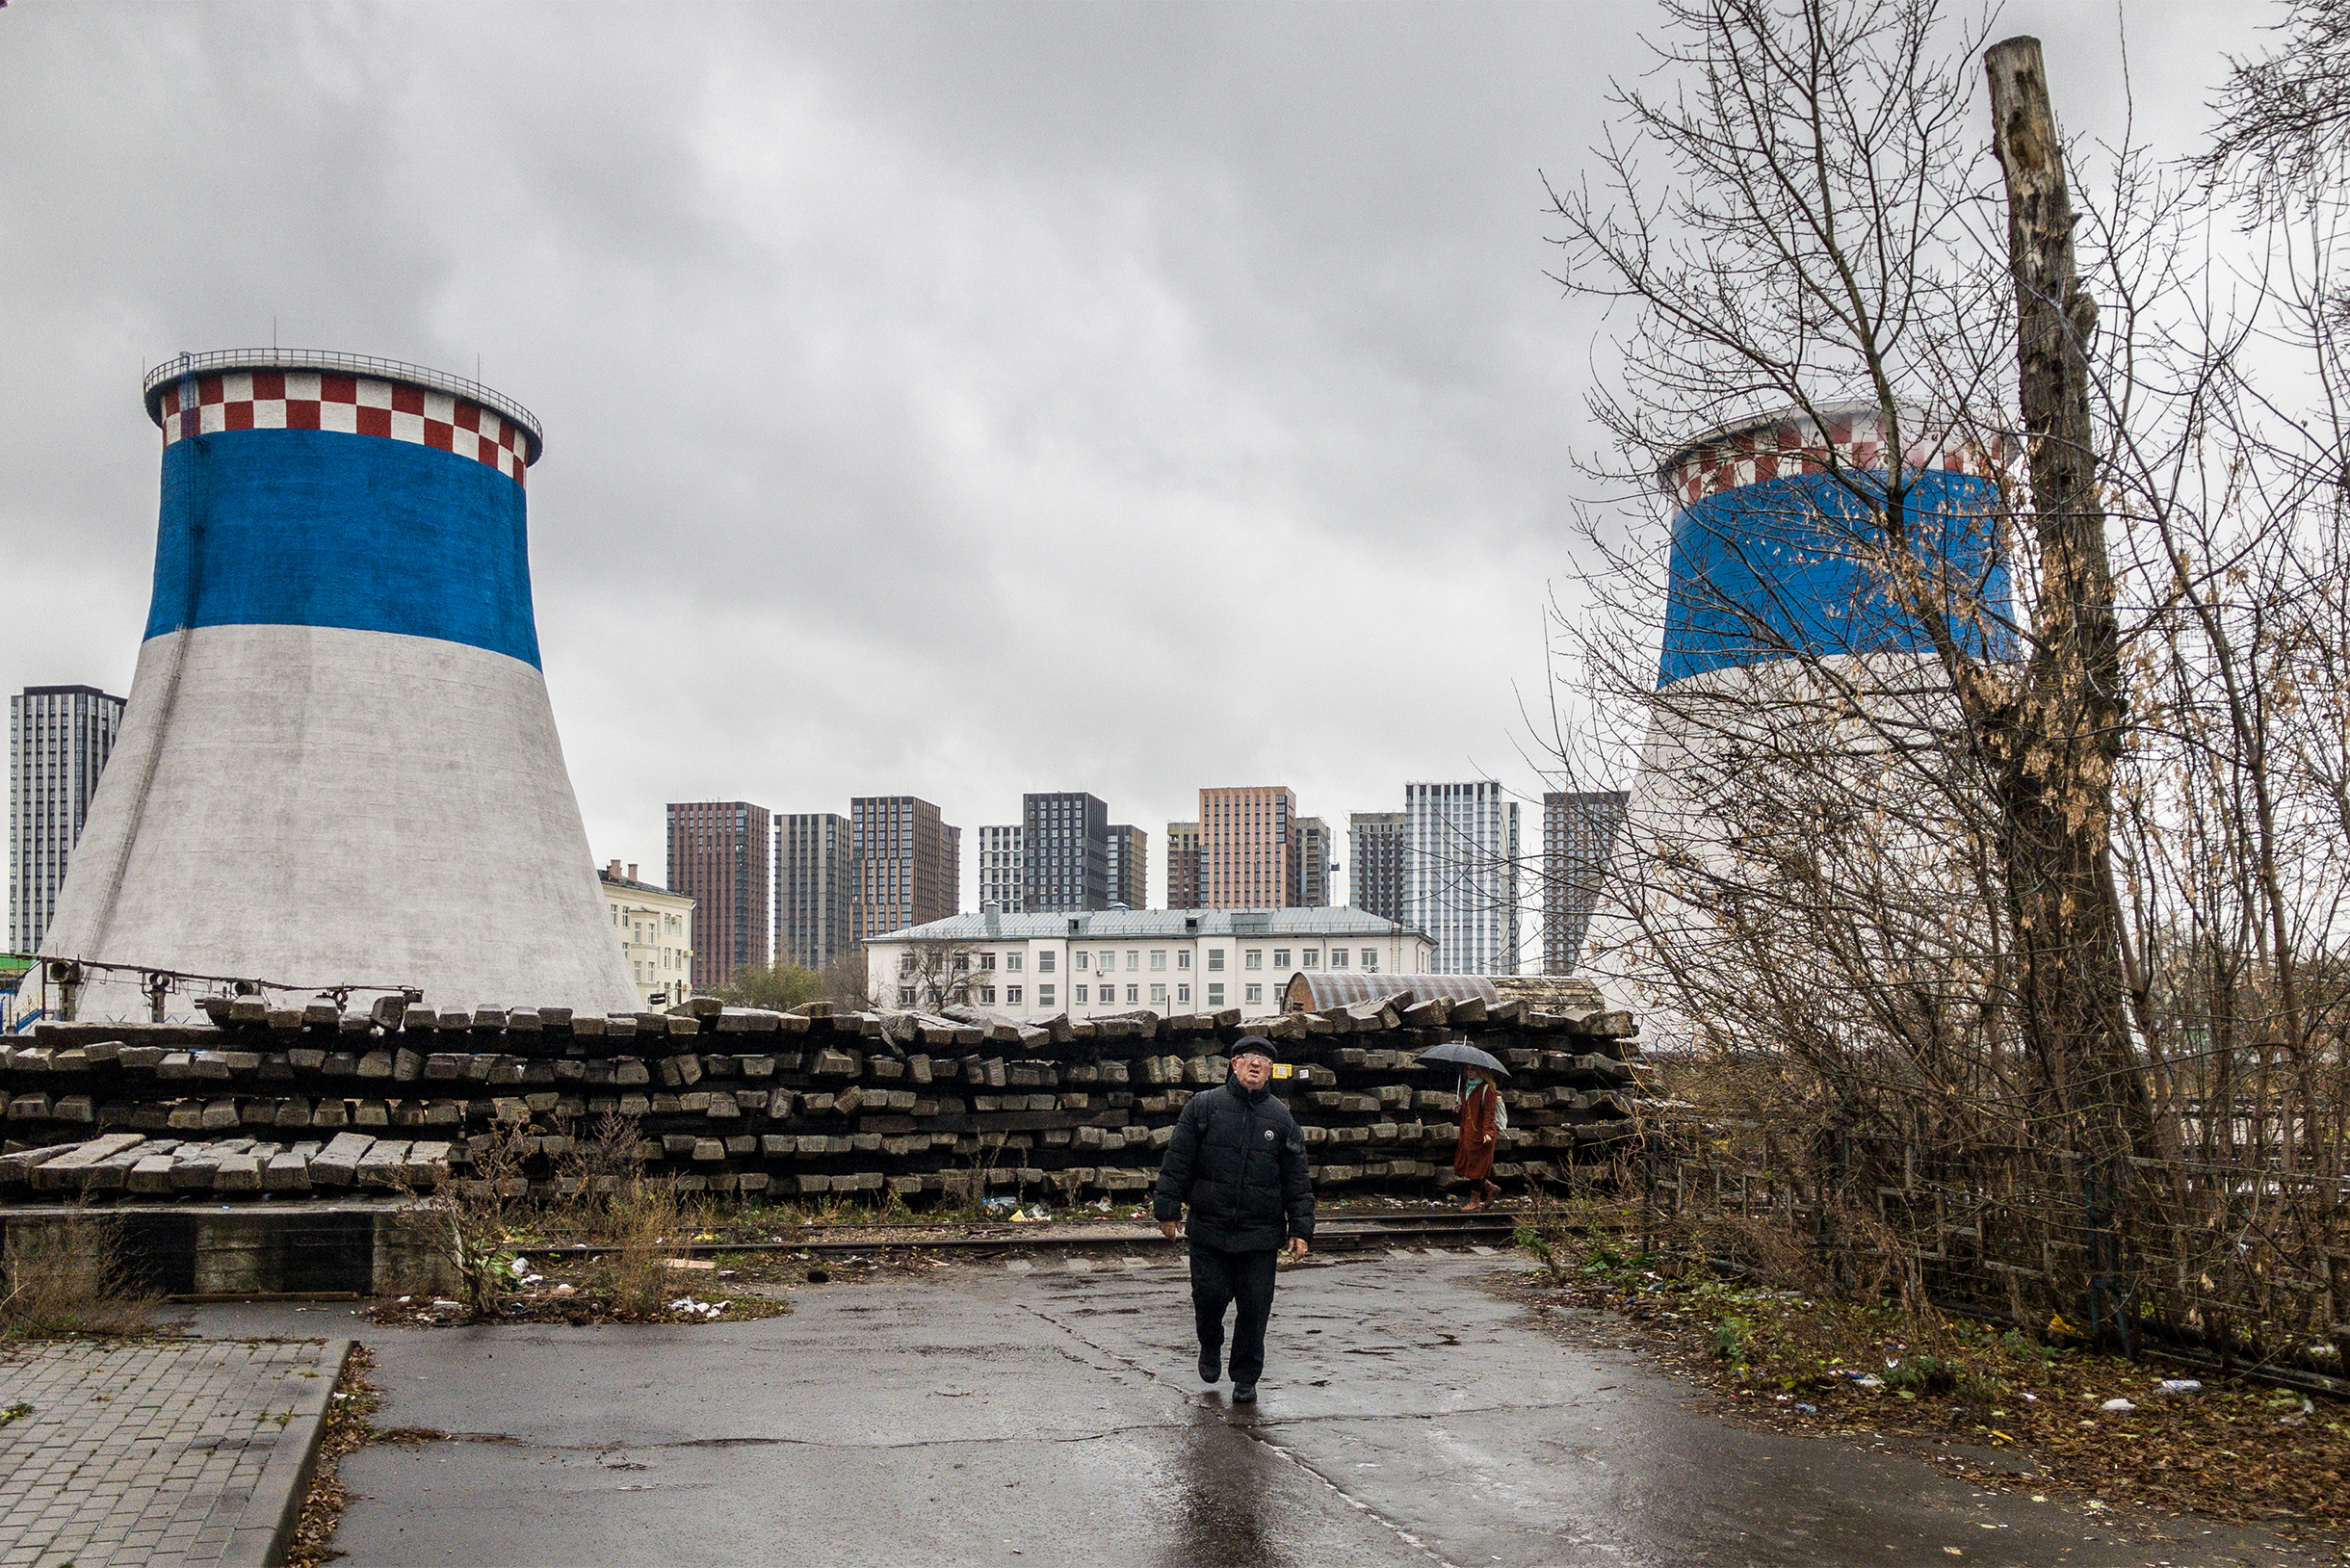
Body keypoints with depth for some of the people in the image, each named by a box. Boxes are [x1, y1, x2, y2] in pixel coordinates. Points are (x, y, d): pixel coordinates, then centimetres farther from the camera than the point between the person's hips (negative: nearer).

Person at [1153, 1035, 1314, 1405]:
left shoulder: (1281, 1118, 6)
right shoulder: (1203, 1107, 1)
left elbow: (1297, 1179, 8)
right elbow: (1176, 1163, 3)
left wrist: (1300, 1228, 3)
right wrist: (1169, 1211, -1)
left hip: (1261, 1234, 1)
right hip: (1209, 1227, -1)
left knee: (1255, 1307, 3)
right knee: (1210, 1296, 1)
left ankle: (1246, 1377, 20)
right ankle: (1210, 1348, 33)